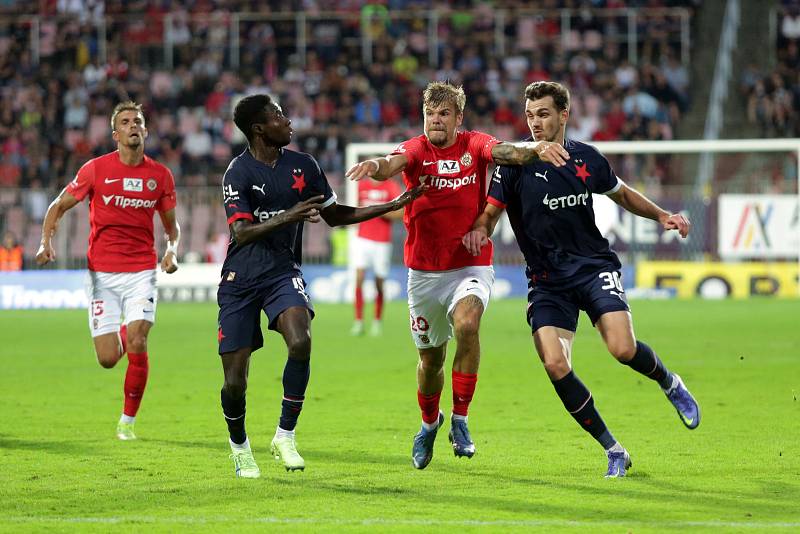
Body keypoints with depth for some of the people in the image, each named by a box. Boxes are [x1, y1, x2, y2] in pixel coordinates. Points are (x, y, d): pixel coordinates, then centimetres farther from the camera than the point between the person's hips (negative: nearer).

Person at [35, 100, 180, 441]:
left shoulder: (160, 175, 3)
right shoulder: (96, 169, -3)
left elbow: (171, 224, 16)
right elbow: (59, 207, 7)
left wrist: (172, 250, -5)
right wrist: (46, 242, -10)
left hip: (142, 272, 1)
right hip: (102, 272, -1)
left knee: (137, 346, -16)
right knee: (108, 359, -4)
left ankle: (127, 421, 1)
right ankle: (121, 336, 36)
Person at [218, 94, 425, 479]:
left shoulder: (303, 166, 5)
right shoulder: (238, 173, -9)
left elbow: (334, 216, 16)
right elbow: (242, 233, -19)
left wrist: (394, 205, 12)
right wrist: (287, 217, -33)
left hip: (283, 273, 3)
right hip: (240, 280, -3)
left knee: (300, 342, -29)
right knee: (235, 382, -5)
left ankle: (285, 436, -16)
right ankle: (239, 445, 26)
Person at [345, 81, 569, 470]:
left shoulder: (474, 145, -4)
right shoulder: (416, 150, -4)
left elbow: (506, 152, -25)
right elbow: (393, 163, -26)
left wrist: (536, 149, -47)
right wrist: (375, 166, -52)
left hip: (470, 266, -2)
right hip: (424, 272, 2)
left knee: (466, 325, -30)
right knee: (430, 357, 12)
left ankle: (460, 420, -17)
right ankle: (429, 424, 42)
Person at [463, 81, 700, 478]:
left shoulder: (586, 158, 3)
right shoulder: (516, 164, -5)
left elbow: (621, 194, 21)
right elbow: (490, 212, -4)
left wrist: (661, 215, 10)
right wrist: (479, 231, -27)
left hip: (594, 266, 0)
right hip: (547, 279, 0)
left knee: (623, 349, -22)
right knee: (555, 365, -18)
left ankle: (670, 384, 14)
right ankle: (613, 451, -3)